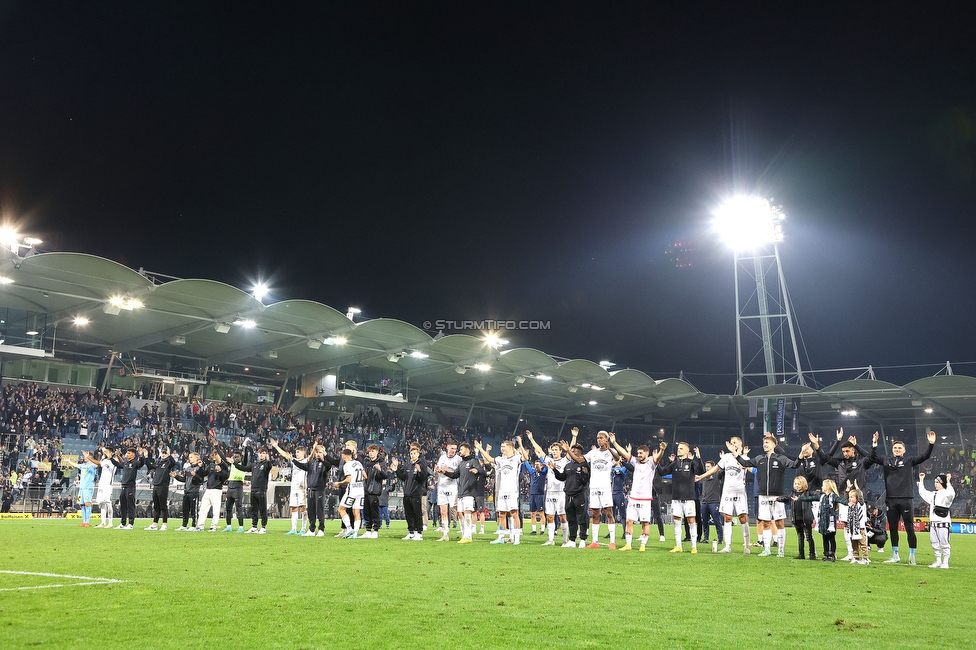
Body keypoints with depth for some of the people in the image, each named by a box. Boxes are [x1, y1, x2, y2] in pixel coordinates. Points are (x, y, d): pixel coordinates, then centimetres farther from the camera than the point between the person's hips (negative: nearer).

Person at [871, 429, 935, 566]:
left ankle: (912, 556, 6)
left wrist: (931, 444, -17)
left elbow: (925, 457, -3)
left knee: (909, 528, -2)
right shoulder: (886, 460, 11)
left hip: (906, 499, -3)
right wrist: (874, 444, -7)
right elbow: (873, 458, 8)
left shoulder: (909, 461, 4)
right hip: (891, 499, 3)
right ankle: (895, 555, 19)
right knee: (893, 528, 9)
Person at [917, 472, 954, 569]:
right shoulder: (933, 494, 18)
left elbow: (951, 494, -31)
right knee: (934, 543, 11)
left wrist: (948, 481, -28)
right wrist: (921, 480, 30)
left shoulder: (946, 494, -7)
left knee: (944, 543, -2)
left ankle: (945, 562, 4)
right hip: (933, 523, 8)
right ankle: (938, 561, 20)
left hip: (943, 523, -8)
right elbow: (922, 492, 29)